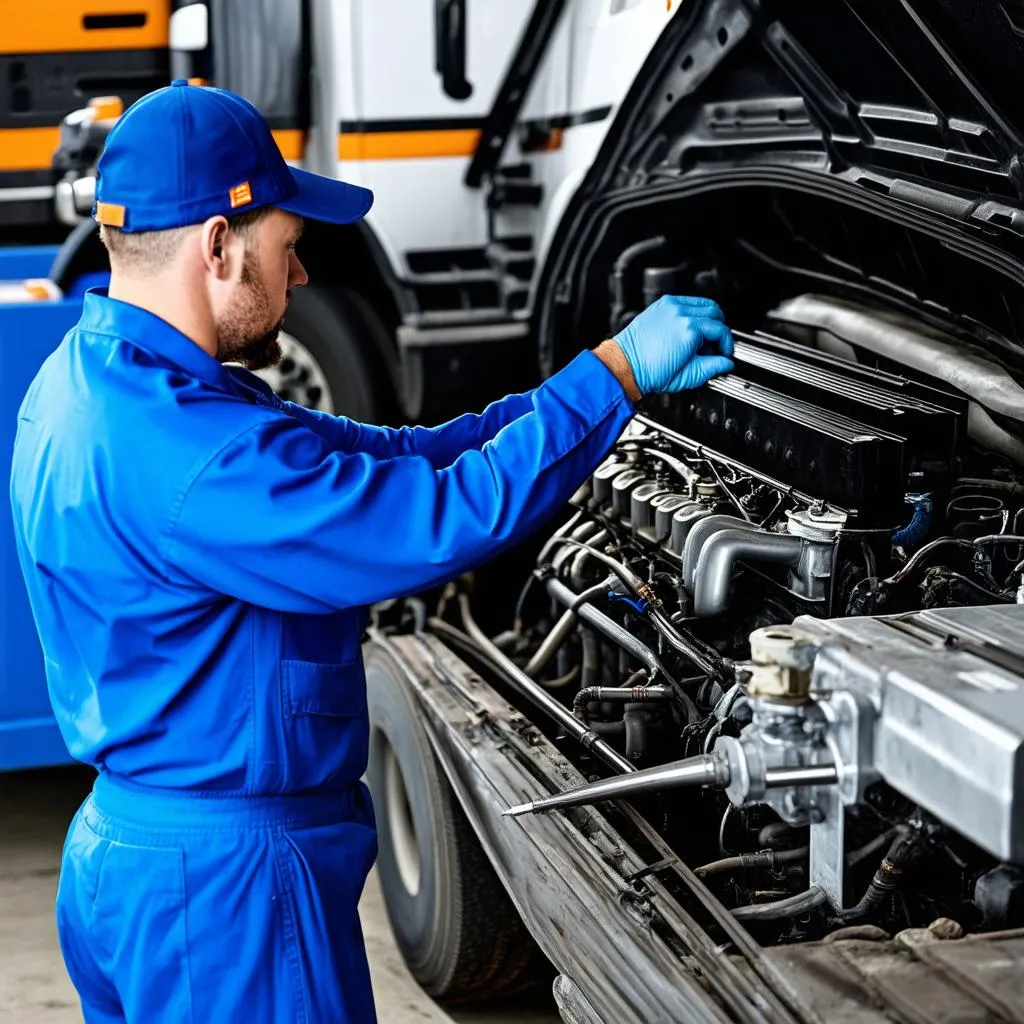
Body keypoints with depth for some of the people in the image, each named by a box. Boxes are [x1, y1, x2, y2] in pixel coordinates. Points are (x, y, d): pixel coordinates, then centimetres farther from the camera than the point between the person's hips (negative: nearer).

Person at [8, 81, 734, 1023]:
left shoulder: (89, 381, 7)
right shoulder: (180, 452, -28)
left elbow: (384, 460, 8)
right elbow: (442, 519, -29)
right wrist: (617, 373, -17)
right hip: (223, 884, -10)